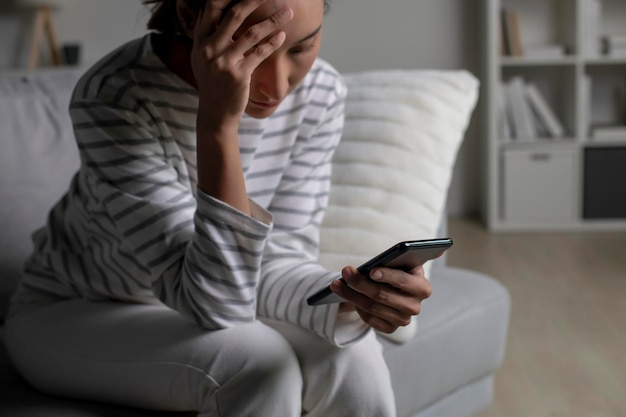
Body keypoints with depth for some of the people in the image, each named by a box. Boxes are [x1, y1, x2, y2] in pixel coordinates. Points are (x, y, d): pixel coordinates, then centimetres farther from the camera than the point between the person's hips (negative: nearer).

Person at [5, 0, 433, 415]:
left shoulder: (320, 92, -14)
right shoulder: (113, 100, -31)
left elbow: (278, 258, -15)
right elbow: (211, 303, -34)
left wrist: (351, 297, -36)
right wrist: (217, 123, -44)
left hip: (190, 308, 5)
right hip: (74, 314, -4)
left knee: (353, 359, -23)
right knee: (261, 367, -31)